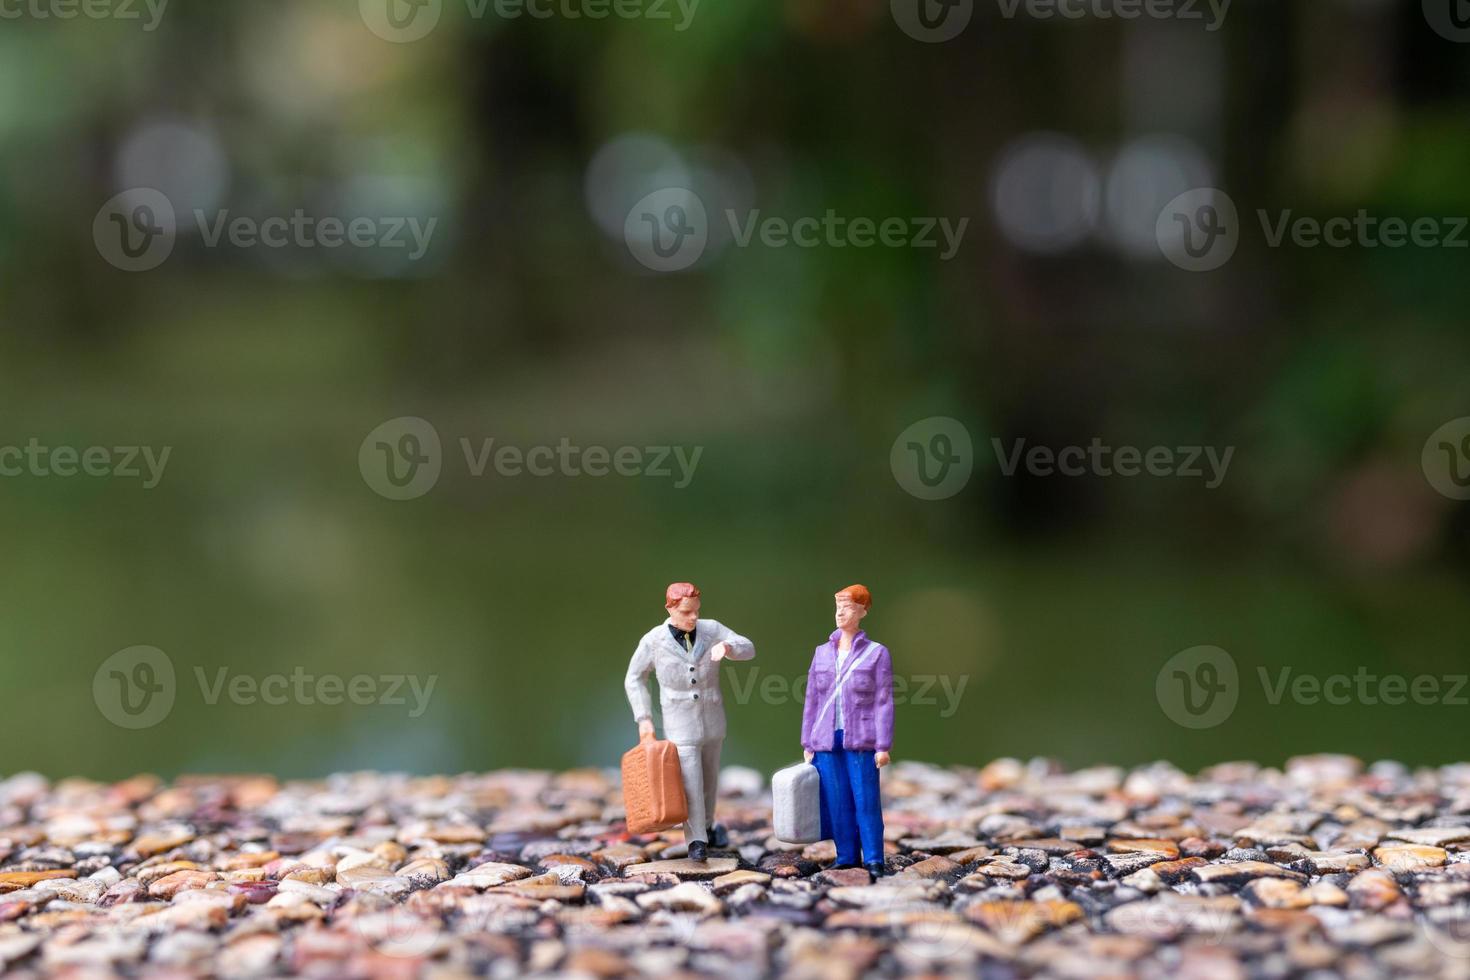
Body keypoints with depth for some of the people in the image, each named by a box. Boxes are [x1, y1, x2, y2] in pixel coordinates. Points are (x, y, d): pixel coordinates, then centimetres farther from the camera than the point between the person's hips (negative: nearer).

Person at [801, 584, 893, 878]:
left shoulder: (877, 653, -2)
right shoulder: (822, 653, 10)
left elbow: (884, 703, -5)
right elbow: (812, 701, 11)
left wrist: (883, 747, -11)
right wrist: (807, 745, 8)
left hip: (860, 740, -4)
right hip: (827, 740, 4)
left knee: (866, 800, -5)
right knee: (837, 800, 3)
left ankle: (873, 859, 1)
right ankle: (846, 855, 12)